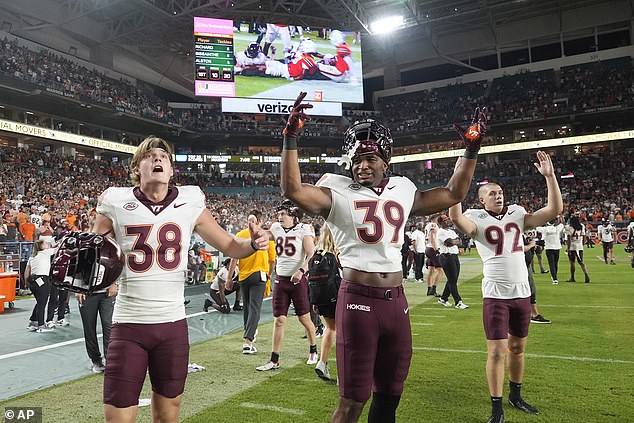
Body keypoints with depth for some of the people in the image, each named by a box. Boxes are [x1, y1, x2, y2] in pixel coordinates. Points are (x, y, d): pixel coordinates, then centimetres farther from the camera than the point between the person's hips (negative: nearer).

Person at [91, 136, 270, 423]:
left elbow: (230, 246, 4)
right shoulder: (116, 204, -3)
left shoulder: (190, 203, 0)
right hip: (129, 325, -1)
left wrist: (253, 243, -17)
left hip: (173, 324, 1)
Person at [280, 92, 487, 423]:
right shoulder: (338, 191, -5)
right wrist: (291, 138, -26)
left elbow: (452, 194, 21)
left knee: (390, 393, 18)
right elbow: (293, 190, -22)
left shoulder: (402, 189, 10)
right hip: (359, 300, -5)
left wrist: (471, 150, 17)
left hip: (396, 300, 6)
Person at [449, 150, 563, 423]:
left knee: (517, 347, 17)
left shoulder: (517, 215, 8)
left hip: (522, 292, 5)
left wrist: (549, 176, -4)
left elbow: (554, 210, 2)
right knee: (497, 352, -3)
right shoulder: (478, 220, -6)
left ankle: (515, 396, 36)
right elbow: (456, 218, -29)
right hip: (496, 294, -5)